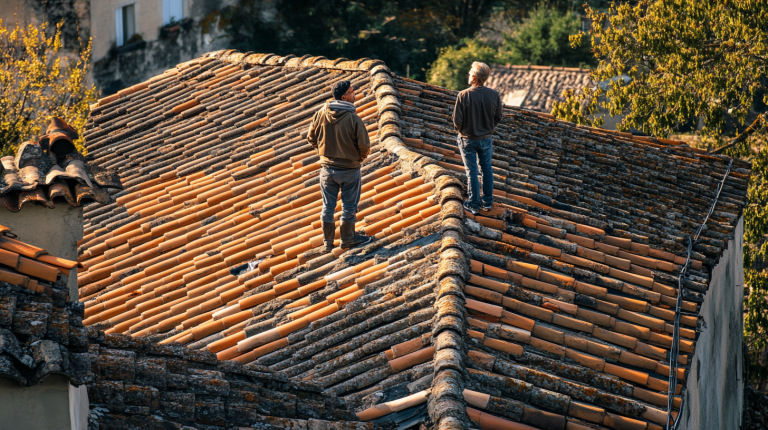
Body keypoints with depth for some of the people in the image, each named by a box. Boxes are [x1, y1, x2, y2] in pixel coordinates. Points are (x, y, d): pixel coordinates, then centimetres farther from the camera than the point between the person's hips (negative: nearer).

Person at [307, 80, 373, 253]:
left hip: (327, 168, 4)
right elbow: (364, 145, -17)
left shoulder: (321, 114, -10)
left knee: (328, 207, 15)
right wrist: (359, 158, 5)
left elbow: (311, 137, 2)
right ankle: (348, 238, 29)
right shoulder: (353, 119, -22)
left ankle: (327, 243, 23)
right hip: (349, 169, -4)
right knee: (349, 206, 15)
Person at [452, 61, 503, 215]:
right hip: (486, 138, 3)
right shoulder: (494, 95, -13)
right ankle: (487, 202, 28)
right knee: (487, 169, 19)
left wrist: (460, 131, 5)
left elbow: (457, 121, -17)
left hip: (468, 139, -3)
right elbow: (498, 117, -1)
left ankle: (473, 205, 20)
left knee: (471, 172, 10)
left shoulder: (463, 96, -23)